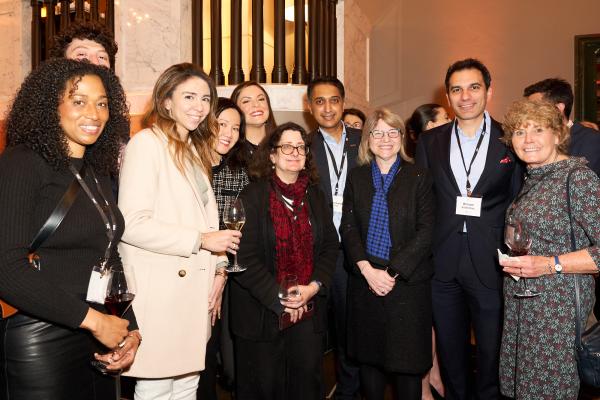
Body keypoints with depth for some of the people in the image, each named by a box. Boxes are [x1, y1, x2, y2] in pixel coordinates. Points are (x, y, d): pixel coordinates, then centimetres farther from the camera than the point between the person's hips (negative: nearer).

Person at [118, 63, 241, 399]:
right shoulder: (147, 143, -9)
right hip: (160, 292, -7)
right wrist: (200, 239, -15)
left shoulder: (196, 150, 17)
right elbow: (131, 224, -18)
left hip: (197, 289, 7)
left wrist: (219, 267, 4)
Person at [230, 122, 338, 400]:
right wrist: (278, 296, -16)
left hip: (309, 309, 4)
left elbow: (330, 245, 8)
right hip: (262, 310, -4)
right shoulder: (252, 196, -7)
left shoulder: (316, 196, 10)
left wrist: (314, 286, -7)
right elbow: (244, 256, -13)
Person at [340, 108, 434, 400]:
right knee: (369, 356, 11)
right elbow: (348, 228, 3)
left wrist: (392, 272, -13)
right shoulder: (356, 178, 8)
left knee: (407, 360, 4)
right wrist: (367, 269, -11)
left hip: (407, 281, -2)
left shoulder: (418, 178, 0)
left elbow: (425, 231, -7)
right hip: (365, 281, 3)